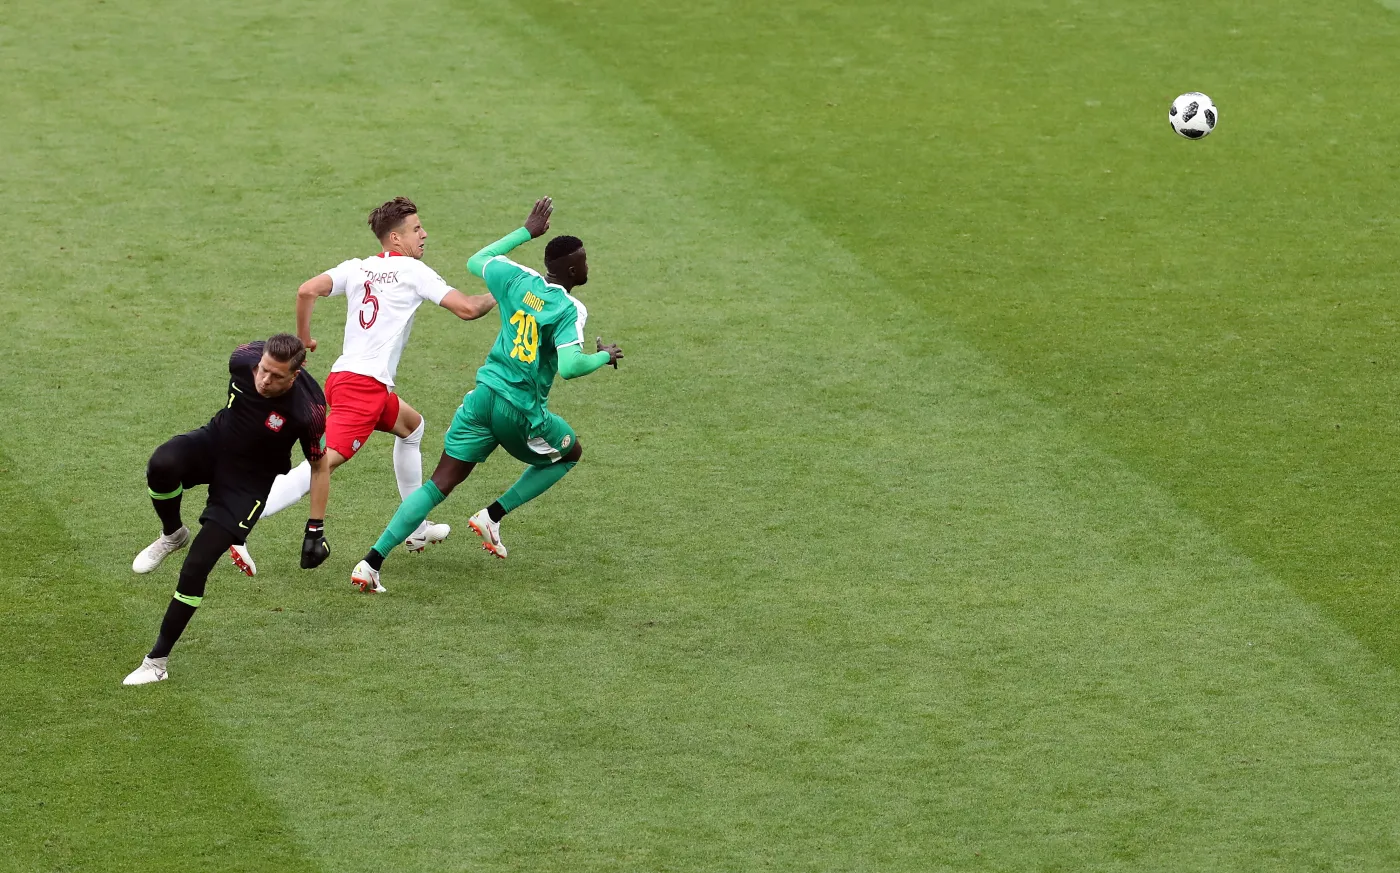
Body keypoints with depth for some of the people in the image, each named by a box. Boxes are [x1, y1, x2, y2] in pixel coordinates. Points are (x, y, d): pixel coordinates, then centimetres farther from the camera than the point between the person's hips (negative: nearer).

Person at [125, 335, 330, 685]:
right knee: (162, 465, -32)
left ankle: (157, 660, 3)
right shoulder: (244, 358, -22)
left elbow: (319, 466, -12)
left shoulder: (307, 412, -30)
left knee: (196, 567, -12)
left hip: (249, 482, -3)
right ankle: (172, 535, 1)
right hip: (214, 443, 3)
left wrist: (316, 529, -10)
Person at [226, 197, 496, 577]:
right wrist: (495, 297, 13)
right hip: (365, 385, -9)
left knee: (412, 425, 31)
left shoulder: (357, 268, 13)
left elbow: (307, 291, 0)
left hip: (343, 376, 9)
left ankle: (416, 529, 37)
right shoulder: (413, 271, -2)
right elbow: (466, 309, -8)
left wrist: (304, 340, 12)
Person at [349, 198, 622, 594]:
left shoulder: (518, 279, 4)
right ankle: (493, 515, 14)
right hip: (523, 411, -5)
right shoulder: (570, 309, -13)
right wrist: (604, 357, -5)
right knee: (570, 454, 26)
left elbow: (476, 262, 24)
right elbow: (568, 367, -25)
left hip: (482, 397, 5)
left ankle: (372, 561, -10)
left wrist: (526, 232, 29)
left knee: (440, 484, 3)